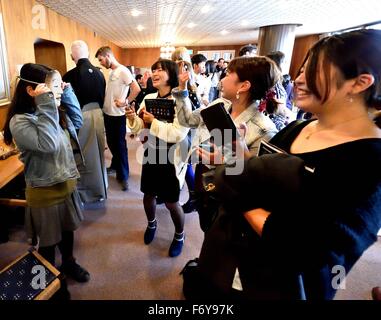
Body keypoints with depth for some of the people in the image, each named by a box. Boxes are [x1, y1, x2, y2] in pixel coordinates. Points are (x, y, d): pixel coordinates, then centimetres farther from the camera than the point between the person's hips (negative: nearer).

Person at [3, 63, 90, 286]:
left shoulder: (55, 114, 1)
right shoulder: (19, 122, -22)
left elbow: (78, 121, 16)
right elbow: (48, 144, -36)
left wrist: (67, 92, 5)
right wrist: (45, 104, -33)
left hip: (66, 184, 7)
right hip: (45, 193, -7)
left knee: (67, 230, 26)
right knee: (49, 241, 15)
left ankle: (69, 262, 51)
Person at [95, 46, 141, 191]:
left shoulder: (123, 71, -14)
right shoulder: (111, 72, 12)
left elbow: (137, 89, -22)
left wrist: (125, 102, -18)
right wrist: (104, 105, 6)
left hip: (118, 115, -8)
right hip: (107, 113, 8)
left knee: (120, 144, -1)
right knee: (111, 142, 18)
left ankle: (123, 175, 9)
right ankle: (115, 165, 37)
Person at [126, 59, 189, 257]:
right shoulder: (148, 98, 3)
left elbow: (179, 133, -26)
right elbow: (141, 129, 6)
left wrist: (153, 121, -21)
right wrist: (133, 119, -13)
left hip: (171, 159, -5)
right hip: (150, 155, 6)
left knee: (171, 203, 6)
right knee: (148, 195, 19)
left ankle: (179, 236, 34)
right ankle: (152, 224, 50)